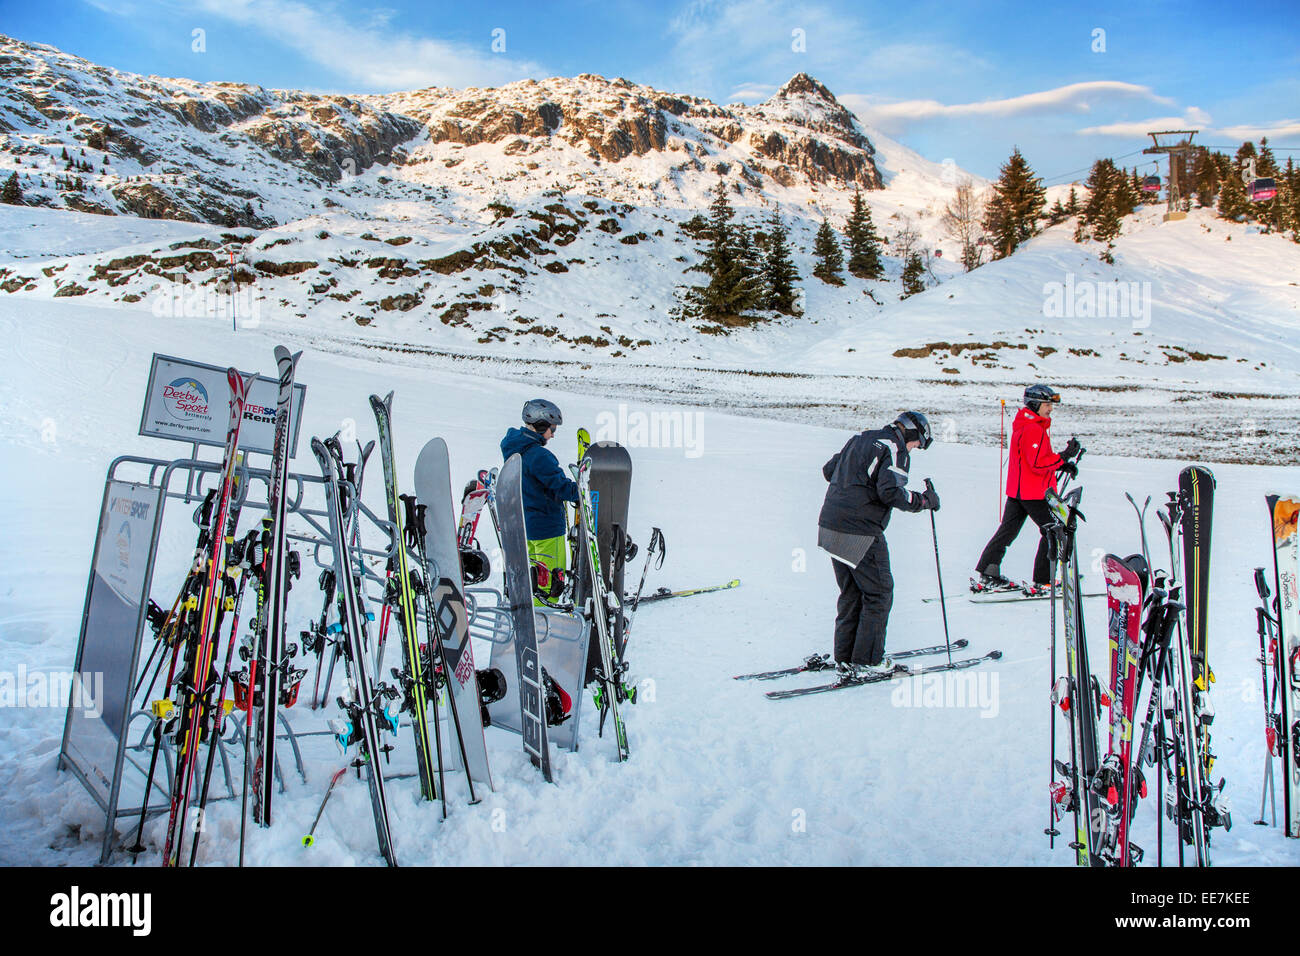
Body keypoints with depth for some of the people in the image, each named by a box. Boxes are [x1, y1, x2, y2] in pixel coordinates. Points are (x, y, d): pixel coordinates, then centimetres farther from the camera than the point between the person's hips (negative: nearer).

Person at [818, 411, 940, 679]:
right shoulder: (895, 448, -8)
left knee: (850, 593, 18)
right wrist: (925, 499, -6)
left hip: (830, 527, 8)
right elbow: (891, 492, -20)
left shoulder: (860, 439, 18)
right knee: (879, 593, 6)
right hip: (860, 534, -8)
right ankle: (866, 662, 10)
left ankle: (845, 658, 22)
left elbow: (828, 469, 24)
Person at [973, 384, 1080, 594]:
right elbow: (1038, 464, -24)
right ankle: (1042, 582, 0)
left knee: (1007, 530, 12)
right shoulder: (1033, 429, -18)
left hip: (1017, 489, 10)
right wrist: (1064, 457, -22)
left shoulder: (1027, 425, 16)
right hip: (1032, 492, -10)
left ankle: (985, 576, 14)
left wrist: (1062, 464, 9)